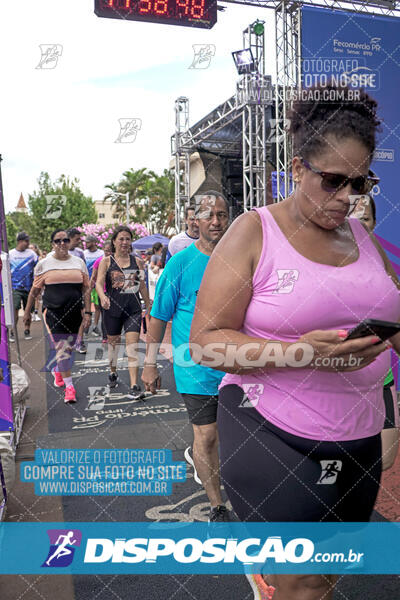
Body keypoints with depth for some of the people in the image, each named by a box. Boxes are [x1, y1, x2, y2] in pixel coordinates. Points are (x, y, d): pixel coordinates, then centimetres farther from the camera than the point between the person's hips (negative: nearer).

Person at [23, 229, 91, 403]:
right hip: (52, 311, -3)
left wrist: (87, 312, 1)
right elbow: (35, 290, 7)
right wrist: (27, 312, 9)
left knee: (68, 347, 12)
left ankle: (56, 370, 41)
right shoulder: (44, 264, 3)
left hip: (74, 312, 3)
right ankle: (69, 386, -5)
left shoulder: (79, 263, 7)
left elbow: (86, 289, 7)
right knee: (61, 348, -10)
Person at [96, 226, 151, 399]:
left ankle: (134, 386, -10)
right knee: (113, 343, 15)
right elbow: (99, 283, -10)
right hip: (113, 308, 0)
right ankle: (113, 373, 41)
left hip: (133, 308, 1)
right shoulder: (106, 261, 1)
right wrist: (103, 297, -30)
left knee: (133, 346, -10)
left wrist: (149, 307, 17)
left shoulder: (137, 261, 7)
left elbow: (142, 286, 15)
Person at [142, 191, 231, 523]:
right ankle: (218, 507, 21)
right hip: (196, 367, -4)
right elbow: (159, 316, -3)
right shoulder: (180, 263, -8)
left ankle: (196, 454, 52)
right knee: (207, 435, 1)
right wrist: (150, 364, -2)